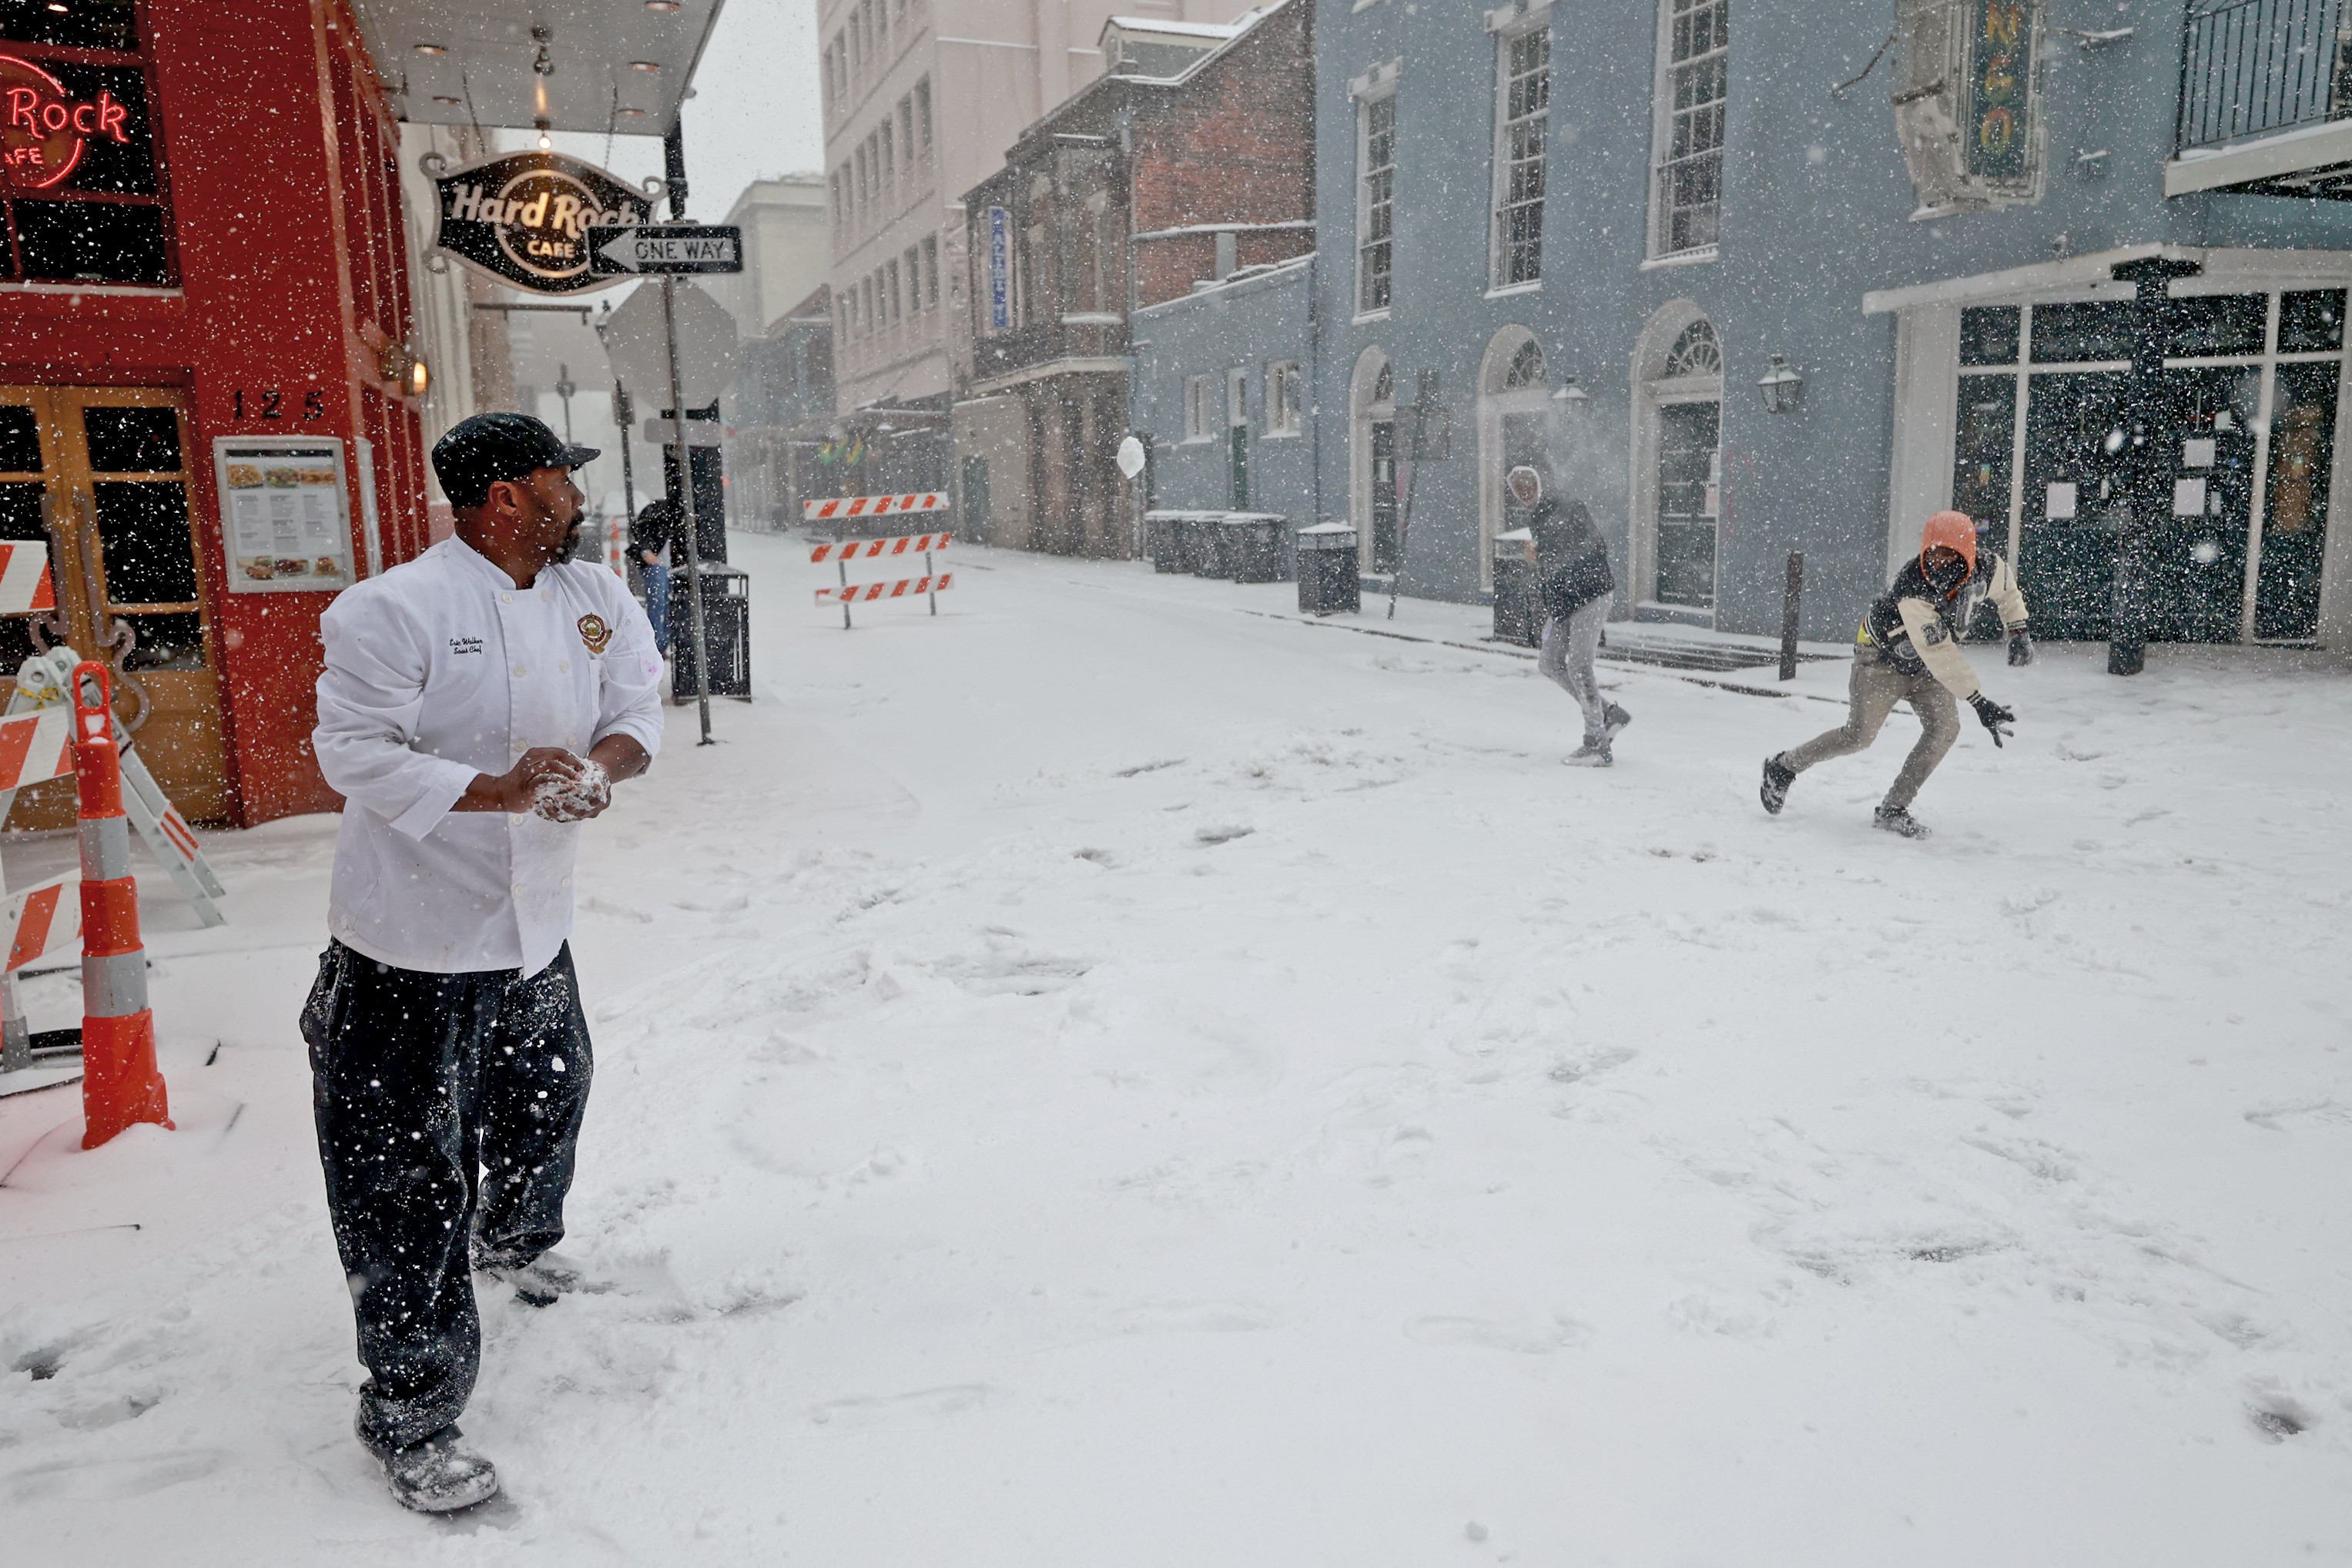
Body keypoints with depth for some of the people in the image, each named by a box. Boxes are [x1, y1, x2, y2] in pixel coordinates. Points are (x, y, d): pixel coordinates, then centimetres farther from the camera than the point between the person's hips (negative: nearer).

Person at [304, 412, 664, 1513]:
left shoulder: (597, 603, 3)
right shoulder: (393, 610, -17)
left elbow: (636, 712, 5)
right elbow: (355, 751, -19)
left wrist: (600, 763, -18)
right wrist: (501, 790, -28)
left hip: (535, 931, 7)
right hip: (409, 947, -7)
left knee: (544, 1110, 27)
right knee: (409, 1181, -1)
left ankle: (516, 1241, 60)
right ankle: (408, 1418, 13)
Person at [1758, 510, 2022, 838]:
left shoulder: (1986, 569, -19)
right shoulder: (1913, 592, -37)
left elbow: (2006, 588, 9)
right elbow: (1940, 655, -39)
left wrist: (2018, 632, 3)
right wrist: (1980, 704, -41)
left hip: (1927, 667, 6)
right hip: (1885, 656, -6)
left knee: (1945, 728, -12)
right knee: (1859, 734, -14)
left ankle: (1893, 809, -5)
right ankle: (1783, 767, 7)